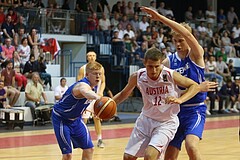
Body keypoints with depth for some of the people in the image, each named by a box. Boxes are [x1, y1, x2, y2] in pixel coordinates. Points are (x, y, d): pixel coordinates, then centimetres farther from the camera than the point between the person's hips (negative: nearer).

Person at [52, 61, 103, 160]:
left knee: (89, 149, 7)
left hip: (75, 119, 8)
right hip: (61, 118, -8)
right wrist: (98, 97, -80)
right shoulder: (83, 85, -32)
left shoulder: (94, 86, -5)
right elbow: (86, 92, -62)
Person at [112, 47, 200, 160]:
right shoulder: (137, 77, -12)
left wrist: (179, 100, -28)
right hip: (146, 119, 4)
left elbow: (195, 86, -12)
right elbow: (124, 94, 6)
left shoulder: (171, 75, -21)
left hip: (166, 123, -4)